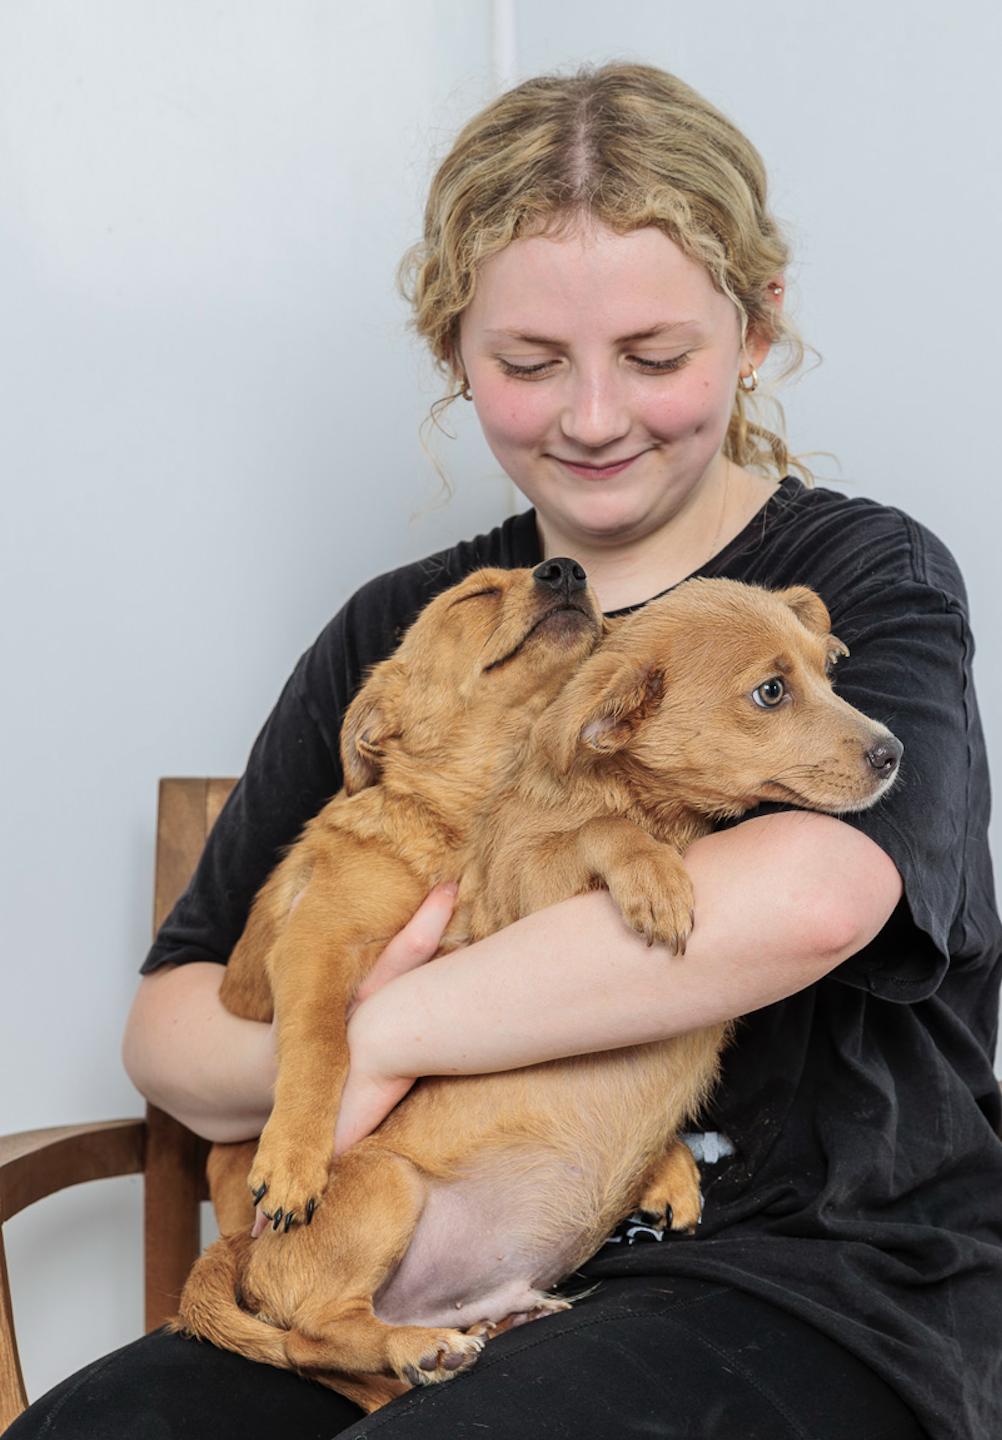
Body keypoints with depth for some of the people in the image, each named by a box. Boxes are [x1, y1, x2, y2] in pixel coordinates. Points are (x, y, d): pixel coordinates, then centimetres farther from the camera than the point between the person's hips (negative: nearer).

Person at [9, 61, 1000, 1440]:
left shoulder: (870, 580, 0)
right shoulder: (397, 636, 11)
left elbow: (810, 897, -24)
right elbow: (170, 1029, 6)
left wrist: (379, 1040, -16)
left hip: (815, 1275, -3)